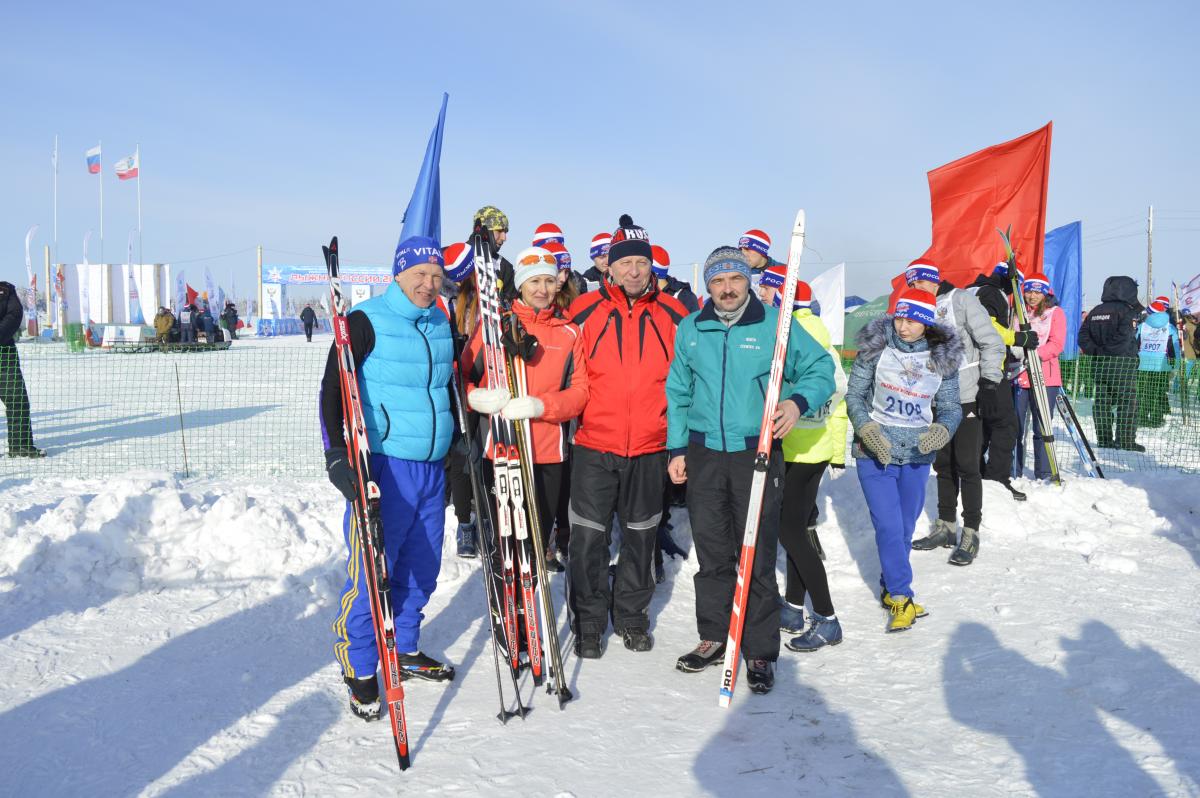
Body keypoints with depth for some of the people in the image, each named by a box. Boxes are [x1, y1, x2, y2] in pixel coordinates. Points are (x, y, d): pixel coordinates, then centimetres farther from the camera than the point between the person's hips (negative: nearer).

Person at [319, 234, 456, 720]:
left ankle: (405, 649, 31)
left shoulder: (441, 326, 12)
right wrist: (336, 456, -18)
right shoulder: (367, 321, -8)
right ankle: (359, 671, 11)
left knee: (421, 568, 14)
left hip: (432, 469, 7)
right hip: (383, 467, -6)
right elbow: (332, 391, -10)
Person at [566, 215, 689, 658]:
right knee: (589, 537, 1)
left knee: (640, 536, 14)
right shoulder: (585, 310, -3)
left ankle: (632, 616, 30)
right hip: (594, 445, -2)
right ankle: (589, 622, 17)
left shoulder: (672, 314, 2)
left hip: (650, 447, 2)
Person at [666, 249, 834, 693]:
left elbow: (821, 369, 3)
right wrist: (677, 448, 11)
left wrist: (798, 401, -17)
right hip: (704, 456, 3)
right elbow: (678, 393, 15)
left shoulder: (777, 325, -2)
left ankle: (760, 652, 11)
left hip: (757, 455, -3)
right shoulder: (691, 330, 8)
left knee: (758, 558, -1)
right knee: (712, 554, 11)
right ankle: (714, 637, 26)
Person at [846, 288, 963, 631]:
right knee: (888, 526, -9)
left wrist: (942, 429, -18)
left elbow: (950, 407, 3)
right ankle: (901, 598, 0)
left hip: (918, 454, 3)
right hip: (875, 450, -3)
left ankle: (890, 587, 31)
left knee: (905, 527, 12)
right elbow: (854, 395, -2)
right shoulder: (876, 348, -8)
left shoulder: (943, 357, -2)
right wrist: (868, 430, -17)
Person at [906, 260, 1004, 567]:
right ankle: (946, 527, 22)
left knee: (967, 466, -4)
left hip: (966, 398, -6)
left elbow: (992, 343, -7)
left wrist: (988, 382, -14)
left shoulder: (962, 301, -5)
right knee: (942, 464, 12)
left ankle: (970, 533, 3)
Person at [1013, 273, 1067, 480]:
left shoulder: (1055, 312, 7)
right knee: (1014, 427, 3)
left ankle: (1044, 475, 7)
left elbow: (1057, 344, -4)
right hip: (1018, 376, 3)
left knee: (1042, 428, -1)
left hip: (1044, 378, -3)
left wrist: (1035, 354, -19)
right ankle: (1013, 474, 12)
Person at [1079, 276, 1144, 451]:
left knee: (1102, 401, 9)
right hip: (1122, 364, -6)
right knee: (1126, 402, 1)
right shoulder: (1127, 311, -9)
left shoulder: (1095, 312, 10)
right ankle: (1126, 441, 0)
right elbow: (1124, 337, -21)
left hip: (1099, 364, 6)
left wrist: (1096, 351, 1)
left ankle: (1104, 439, 11)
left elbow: (1083, 336, 6)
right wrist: (1107, 350, -12)